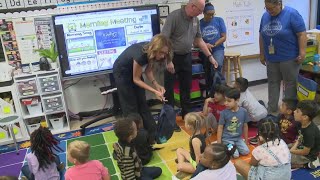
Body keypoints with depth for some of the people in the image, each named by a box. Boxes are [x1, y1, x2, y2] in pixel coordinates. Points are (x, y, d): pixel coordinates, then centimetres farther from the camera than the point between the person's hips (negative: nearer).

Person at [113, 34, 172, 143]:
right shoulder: (140, 55, -39)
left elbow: (148, 70, -4)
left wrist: (156, 85, -19)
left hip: (134, 71, 7)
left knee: (142, 103, 8)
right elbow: (136, 79, -27)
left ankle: (152, 134, 16)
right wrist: (155, 91, -30)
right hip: (122, 73, -7)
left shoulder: (151, 52, -18)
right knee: (131, 107, -1)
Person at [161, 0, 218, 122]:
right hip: (172, 57, -6)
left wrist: (210, 56, 9)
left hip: (186, 57, 6)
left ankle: (186, 114, 30)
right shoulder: (174, 17, -18)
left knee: (186, 87, 15)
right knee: (168, 89, 2)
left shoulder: (196, 20, 3)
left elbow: (199, 40, 13)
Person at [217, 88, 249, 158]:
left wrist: (246, 140, 11)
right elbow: (220, 128, -8)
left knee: (246, 151, -11)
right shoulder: (224, 113, -15)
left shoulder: (243, 111, -7)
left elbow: (245, 126, 5)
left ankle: (235, 146, 14)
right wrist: (219, 144, -8)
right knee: (235, 155, -16)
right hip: (227, 139, -3)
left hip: (238, 138, 4)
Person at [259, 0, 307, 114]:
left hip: (289, 58, -5)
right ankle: (272, 110, 20)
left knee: (290, 83, 6)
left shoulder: (291, 14, -13)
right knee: (272, 83, 10)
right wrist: (262, 54, 12)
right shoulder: (265, 16, 5)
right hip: (271, 58, 6)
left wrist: (302, 53, -17)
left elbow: (302, 34, -14)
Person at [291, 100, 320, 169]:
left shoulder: (310, 132, -33)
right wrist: (293, 148, -8)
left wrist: (291, 151, -13)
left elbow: (305, 152, -24)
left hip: (308, 156, -8)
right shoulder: (303, 125, -8)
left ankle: (306, 164, -2)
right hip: (301, 148, 8)